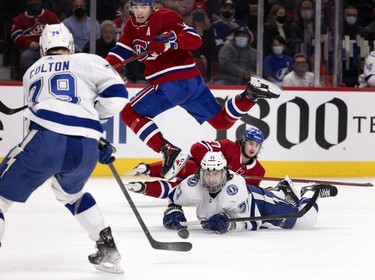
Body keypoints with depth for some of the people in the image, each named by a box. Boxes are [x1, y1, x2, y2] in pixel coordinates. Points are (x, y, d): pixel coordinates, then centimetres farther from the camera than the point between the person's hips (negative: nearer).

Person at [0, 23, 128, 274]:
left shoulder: (32, 72, 29)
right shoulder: (89, 62, 18)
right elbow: (117, 95, 4)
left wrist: (98, 143, 37)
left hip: (45, 140, -2)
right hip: (86, 149, 2)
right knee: (70, 192, 33)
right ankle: (107, 250, 31)